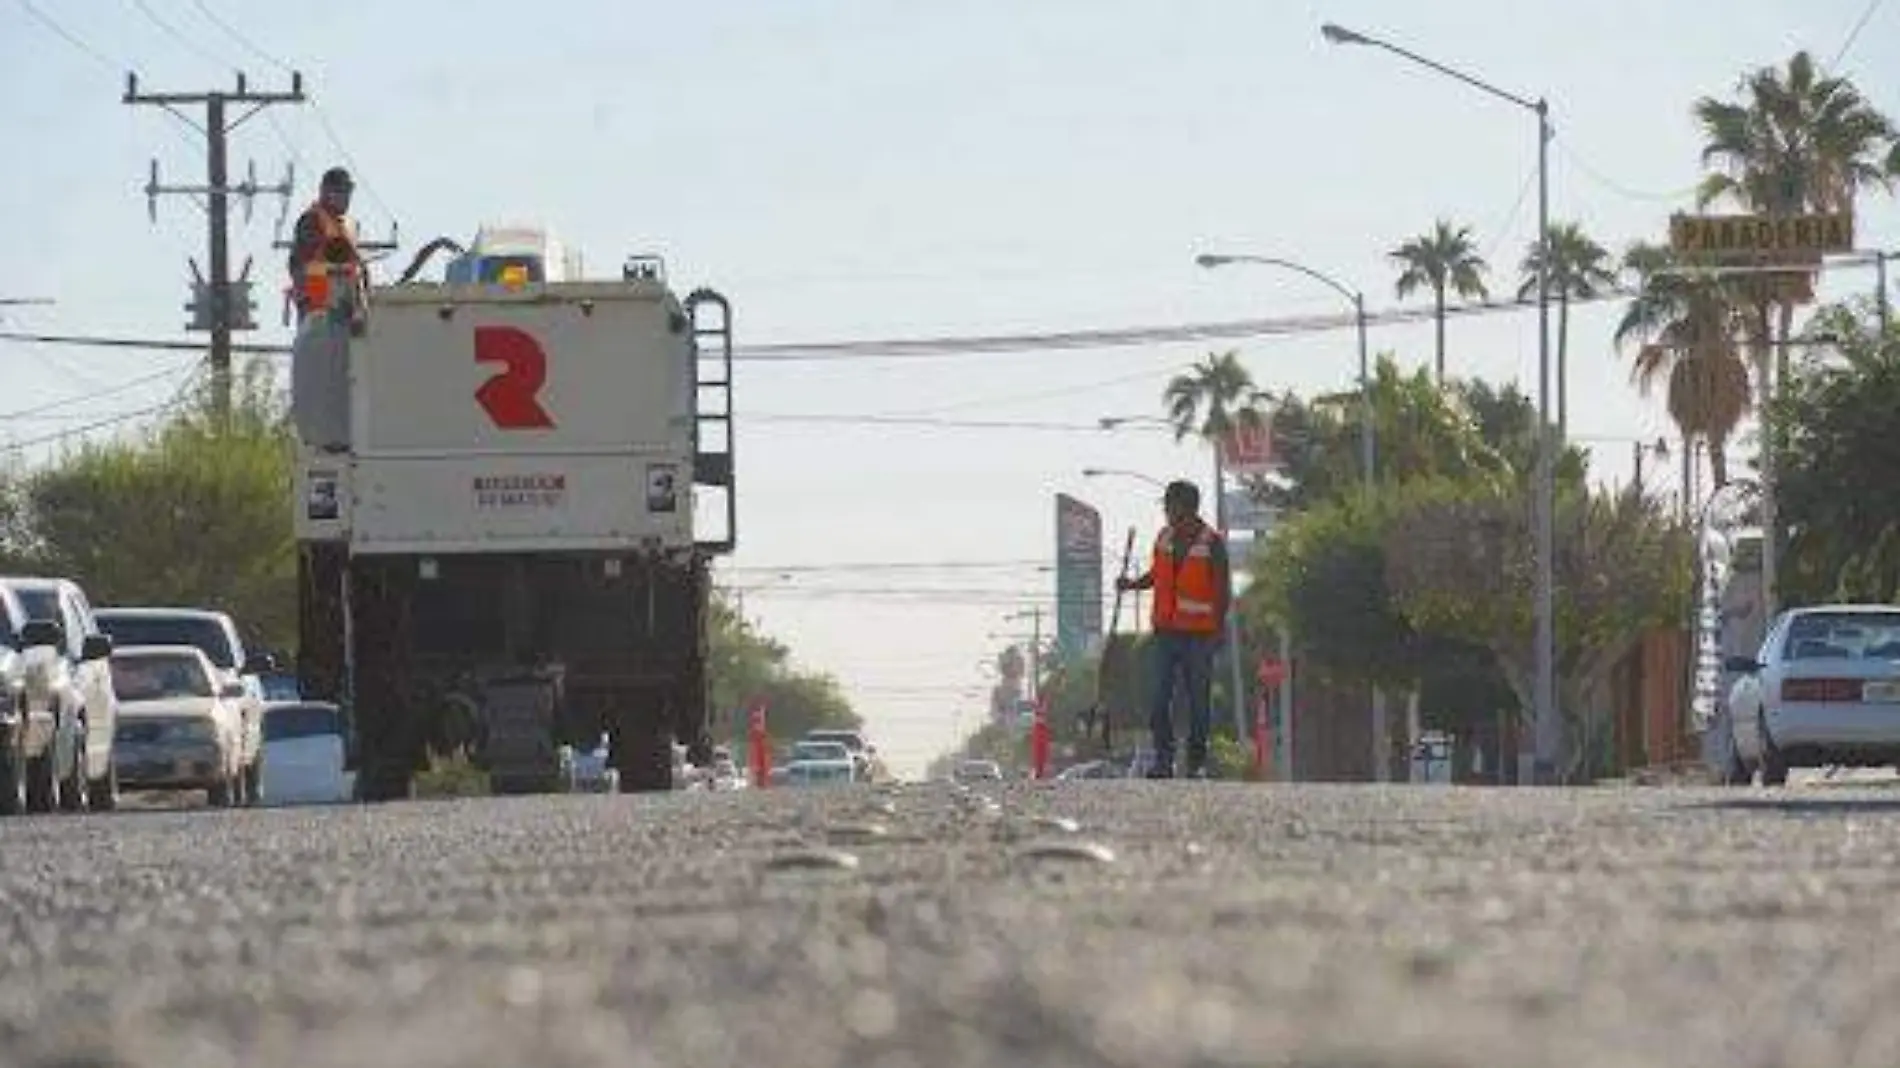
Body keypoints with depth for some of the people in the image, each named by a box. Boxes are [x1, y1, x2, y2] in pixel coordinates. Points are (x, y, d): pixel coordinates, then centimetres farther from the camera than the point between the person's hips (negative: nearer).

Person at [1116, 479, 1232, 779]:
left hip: (1199, 633, -4)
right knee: (1159, 697, -3)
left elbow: (1223, 590, -3)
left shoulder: (1212, 543, -4)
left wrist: (1219, 628, -9)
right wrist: (1133, 584, 3)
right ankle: (1163, 759, 1)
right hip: (1167, 630, 4)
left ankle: (1197, 762, 7)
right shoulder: (1164, 538, 10)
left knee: (1199, 699, 1)